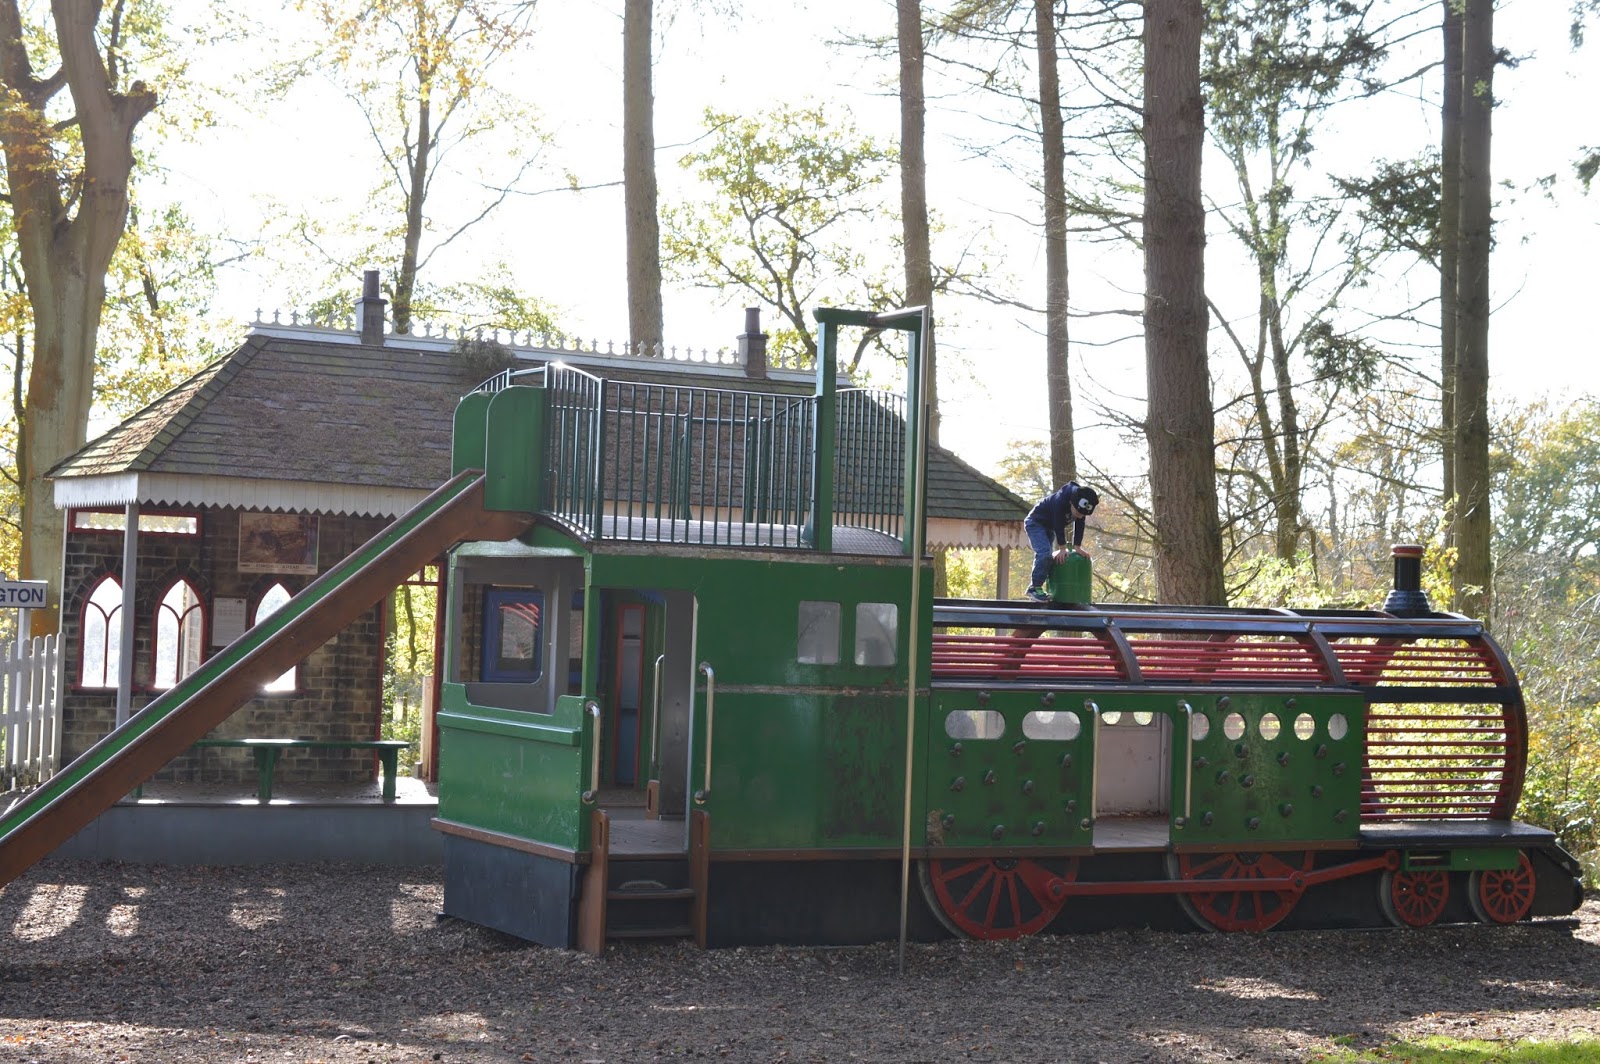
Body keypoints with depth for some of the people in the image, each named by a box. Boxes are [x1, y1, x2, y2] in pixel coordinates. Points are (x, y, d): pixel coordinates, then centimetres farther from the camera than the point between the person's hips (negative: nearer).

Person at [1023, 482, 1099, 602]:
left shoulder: (1082, 506, -16)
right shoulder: (1060, 501, -37)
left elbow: (1079, 526, -8)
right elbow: (1059, 526, -33)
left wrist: (1077, 547, -14)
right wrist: (1063, 548, -27)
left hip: (1048, 527, 8)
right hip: (1035, 523, -8)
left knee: (1048, 556, 6)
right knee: (1044, 553, -22)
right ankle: (1034, 588, -20)